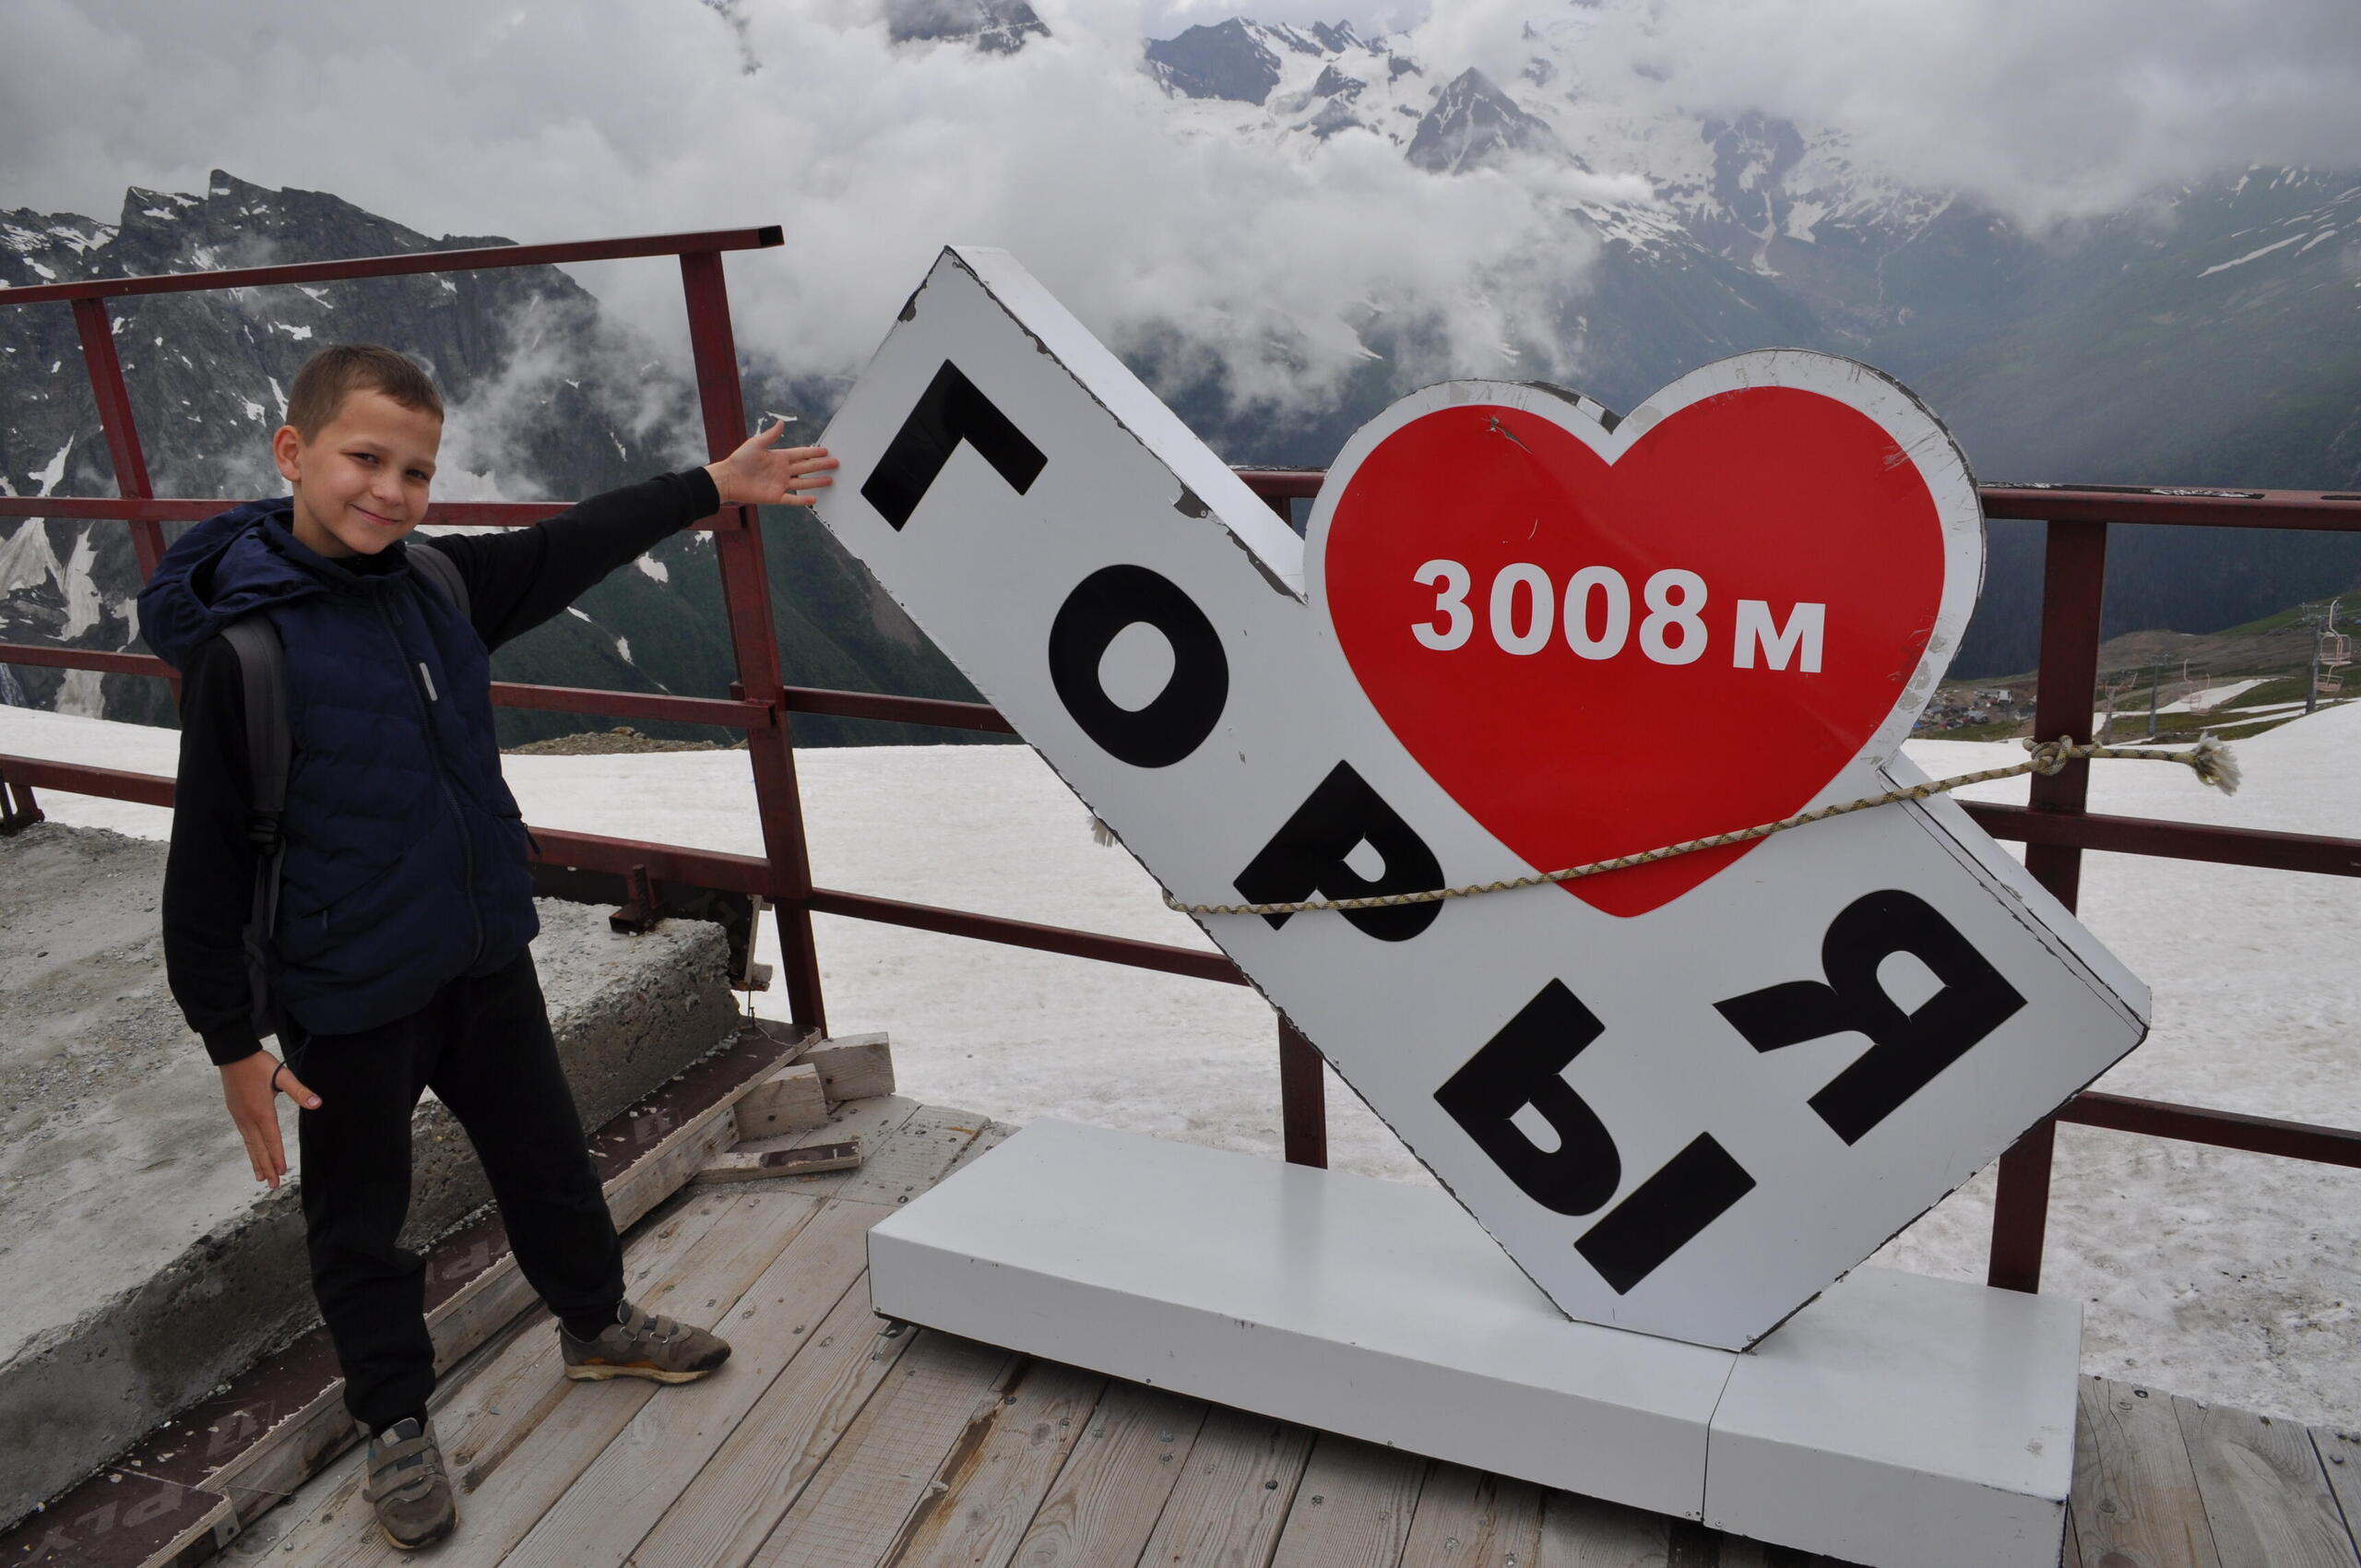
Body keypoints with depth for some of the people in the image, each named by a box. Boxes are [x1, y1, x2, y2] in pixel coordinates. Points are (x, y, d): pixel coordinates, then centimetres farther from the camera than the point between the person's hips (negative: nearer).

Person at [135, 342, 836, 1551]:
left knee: (547, 1155, 22)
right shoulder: (241, 648, -22)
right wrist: (232, 1042, -13)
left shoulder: (443, 582, -5)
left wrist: (714, 486, 16)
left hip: (486, 959, 6)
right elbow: (209, 859, -17)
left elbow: (574, 547, 11)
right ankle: (395, 1419, 38)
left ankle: (596, 1323, 46)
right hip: (346, 1001, -5)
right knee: (360, 1223, 15)